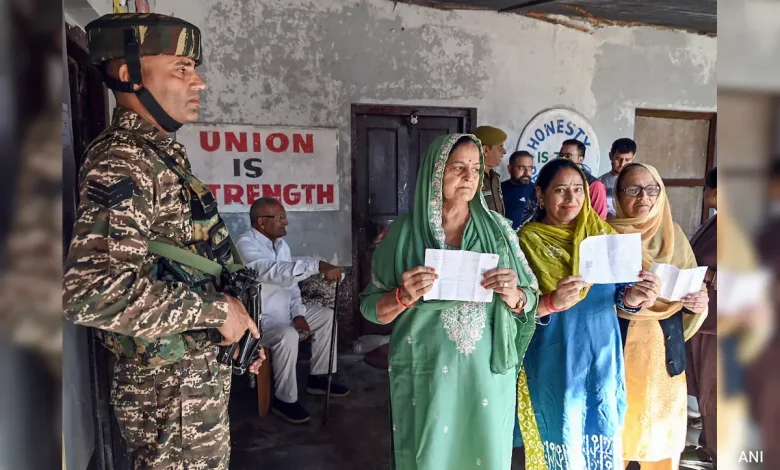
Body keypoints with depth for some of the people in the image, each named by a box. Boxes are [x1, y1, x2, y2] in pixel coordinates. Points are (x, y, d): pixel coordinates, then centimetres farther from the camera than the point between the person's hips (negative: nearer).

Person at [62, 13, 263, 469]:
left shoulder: (164, 155, 9)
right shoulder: (121, 162, -21)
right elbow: (92, 291, -33)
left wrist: (237, 332, 15)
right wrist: (216, 310, -24)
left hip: (201, 372, 9)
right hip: (171, 388, -9)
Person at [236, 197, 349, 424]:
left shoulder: (281, 244, 7)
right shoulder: (246, 245, -21)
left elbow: (290, 282, 11)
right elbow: (277, 273, -37)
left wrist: (298, 314, -3)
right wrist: (318, 266, -43)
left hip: (283, 313, 9)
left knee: (326, 315, 9)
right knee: (287, 335, -34)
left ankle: (318, 377, 17)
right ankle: (285, 400, -15)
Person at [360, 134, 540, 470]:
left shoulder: (498, 228, -1)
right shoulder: (405, 231, -5)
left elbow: (530, 298, 2)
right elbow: (371, 307, -2)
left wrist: (515, 297, -19)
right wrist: (403, 296, -21)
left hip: (487, 372, 2)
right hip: (426, 373, -1)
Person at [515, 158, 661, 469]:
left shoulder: (602, 235, 3)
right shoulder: (526, 240, -7)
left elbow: (619, 290, 4)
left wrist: (634, 297, -18)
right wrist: (552, 302, -28)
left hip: (602, 353, 3)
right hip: (554, 360, -3)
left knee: (604, 430, 13)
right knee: (562, 435, 6)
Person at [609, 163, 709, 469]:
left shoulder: (673, 235, 7)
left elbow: (693, 289, 12)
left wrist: (699, 302, -10)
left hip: (664, 345, 3)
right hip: (619, 344, -3)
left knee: (662, 420, 9)